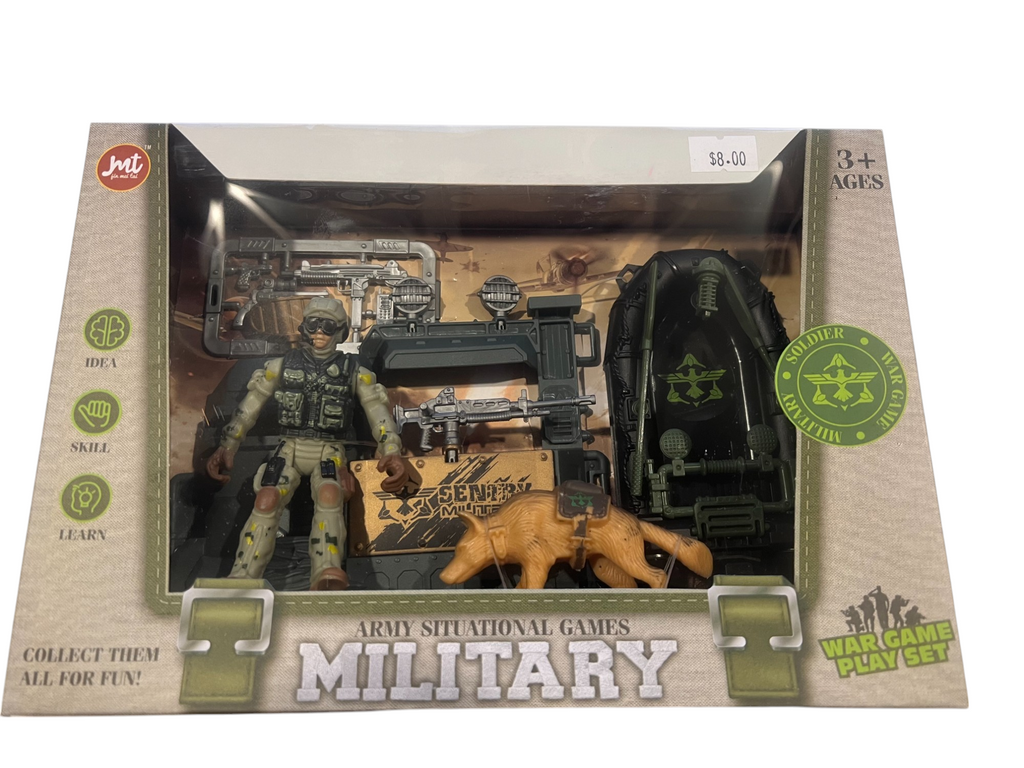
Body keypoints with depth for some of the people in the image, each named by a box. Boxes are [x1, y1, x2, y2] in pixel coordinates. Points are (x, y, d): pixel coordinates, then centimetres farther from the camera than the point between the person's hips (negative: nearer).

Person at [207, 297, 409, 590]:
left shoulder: (354, 371, 2)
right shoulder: (282, 365, 7)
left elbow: (379, 412, -8)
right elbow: (249, 407, 6)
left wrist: (392, 453, -26)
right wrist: (226, 447, -6)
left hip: (329, 452, -2)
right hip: (289, 449, 2)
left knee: (330, 494, -34)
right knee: (267, 499, -28)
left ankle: (325, 581, -50)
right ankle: (240, 581, -29)